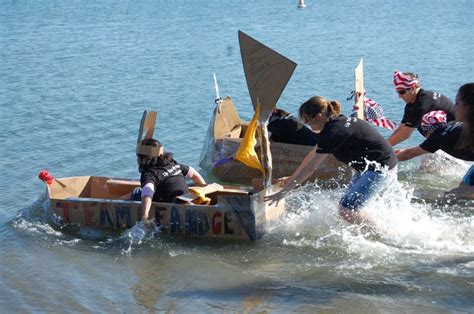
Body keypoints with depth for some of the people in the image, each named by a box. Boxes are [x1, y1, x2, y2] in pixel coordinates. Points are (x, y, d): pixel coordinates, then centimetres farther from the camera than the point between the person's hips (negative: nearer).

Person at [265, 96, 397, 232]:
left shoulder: (332, 132, -21)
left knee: (346, 209, -12)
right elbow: (312, 155, 18)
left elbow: (310, 169, -19)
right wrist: (292, 178, 23)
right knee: (347, 202, 13)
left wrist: (283, 192, -15)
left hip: (380, 168, -10)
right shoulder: (336, 122, 8)